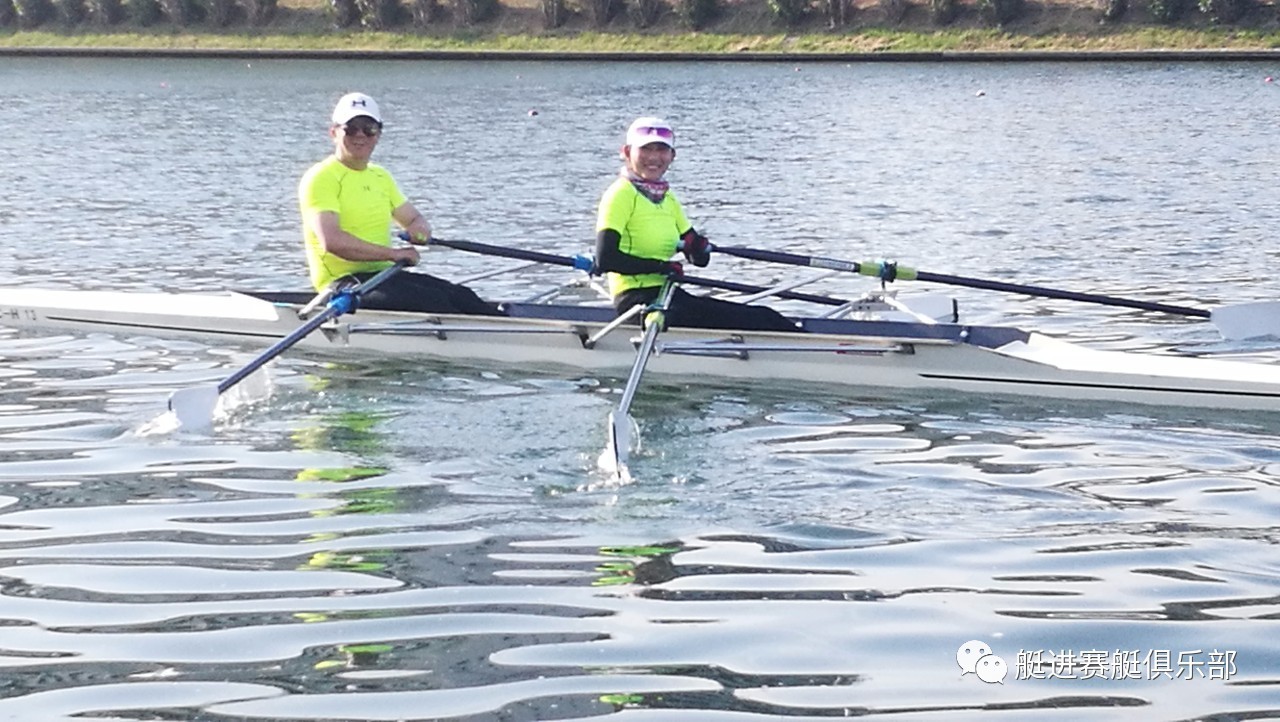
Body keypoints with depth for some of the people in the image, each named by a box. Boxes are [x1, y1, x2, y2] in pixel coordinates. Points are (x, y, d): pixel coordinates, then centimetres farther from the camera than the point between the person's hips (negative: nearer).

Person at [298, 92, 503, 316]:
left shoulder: (380, 177, 19)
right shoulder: (320, 179, -8)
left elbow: (414, 217, 25)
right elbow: (331, 241, -21)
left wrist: (420, 228, -2)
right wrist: (392, 253, -22)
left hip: (384, 274, 8)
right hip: (343, 283, -8)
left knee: (460, 296, -15)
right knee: (432, 301, -27)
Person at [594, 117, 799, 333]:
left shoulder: (667, 199, 18)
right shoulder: (621, 194, -8)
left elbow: (699, 259, 18)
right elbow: (605, 258, -20)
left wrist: (699, 246, -6)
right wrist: (661, 266, -19)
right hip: (638, 299, -9)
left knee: (760, 317, -4)